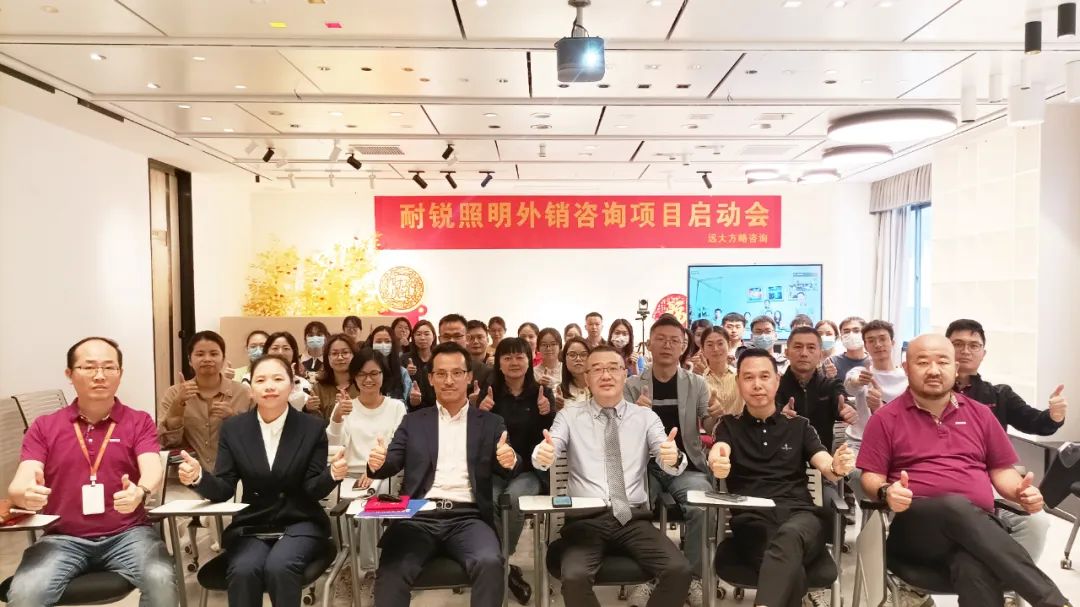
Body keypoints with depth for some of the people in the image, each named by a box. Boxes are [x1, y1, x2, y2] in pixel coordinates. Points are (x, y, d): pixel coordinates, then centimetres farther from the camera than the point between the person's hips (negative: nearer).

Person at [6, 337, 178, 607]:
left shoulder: (139, 422, 5)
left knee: (161, 581, -27)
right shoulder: (44, 427, 8)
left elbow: (152, 469, -11)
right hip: (63, 538, 1)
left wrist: (140, 492, -36)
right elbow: (22, 480, -4)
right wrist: (25, 494, -30)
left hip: (127, 533, -1)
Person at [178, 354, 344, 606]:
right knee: (243, 570, -30)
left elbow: (313, 489, -5)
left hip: (299, 524, -1)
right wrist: (198, 477, -24)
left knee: (279, 566, -31)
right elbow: (223, 490, -2)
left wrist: (332, 474, -27)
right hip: (251, 526, 2)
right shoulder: (233, 429, 3)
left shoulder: (313, 427, -2)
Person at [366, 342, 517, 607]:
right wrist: (377, 462, -15)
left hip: (468, 517, 0)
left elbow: (507, 471, 8)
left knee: (490, 562, -30)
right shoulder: (414, 421, 17)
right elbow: (391, 463, 10)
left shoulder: (490, 423, 14)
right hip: (419, 517, 1)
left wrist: (510, 460, -17)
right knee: (392, 570, -29)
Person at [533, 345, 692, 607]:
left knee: (680, 571, -22)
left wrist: (674, 458, -26)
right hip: (586, 519, -1)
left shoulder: (646, 416, 10)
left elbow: (670, 466, -1)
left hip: (634, 519, 1)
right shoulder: (569, 416, 7)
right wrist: (543, 455, -33)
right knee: (574, 577, -28)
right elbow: (545, 456, -7)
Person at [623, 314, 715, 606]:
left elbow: (708, 426, -2)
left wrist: (718, 415, -27)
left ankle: (694, 577, -7)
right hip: (645, 466, 0)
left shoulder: (697, 384, 8)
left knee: (701, 508, -30)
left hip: (687, 466, 0)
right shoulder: (632, 385, 7)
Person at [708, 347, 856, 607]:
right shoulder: (729, 426, 18)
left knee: (789, 536, -40)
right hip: (752, 518, -1)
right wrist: (717, 463, -31)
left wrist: (837, 468, -20)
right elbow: (718, 452, -5)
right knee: (791, 574, -37)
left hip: (800, 513, 1)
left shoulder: (799, 426, 21)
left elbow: (826, 467, 6)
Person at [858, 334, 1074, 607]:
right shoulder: (886, 418, 6)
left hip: (978, 526, 2)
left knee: (976, 570, -38)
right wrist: (886, 491, -19)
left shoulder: (980, 413, 18)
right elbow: (871, 477, 3)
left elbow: (1001, 469, 21)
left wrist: (1021, 491, -1)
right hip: (915, 525, -2)